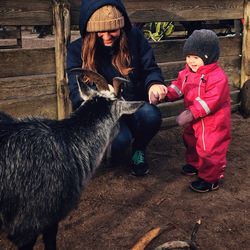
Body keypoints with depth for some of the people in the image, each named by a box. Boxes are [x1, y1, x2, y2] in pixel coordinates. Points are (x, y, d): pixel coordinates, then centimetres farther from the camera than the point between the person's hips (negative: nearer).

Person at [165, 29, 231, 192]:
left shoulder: (217, 77, -27)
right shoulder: (188, 72, 0)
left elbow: (210, 101, -32)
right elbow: (179, 86, 10)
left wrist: (191, 114, -35)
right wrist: (165, 93, -9)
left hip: (213, 123, -9)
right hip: (194, 120, 9)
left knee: (209, 149, 0)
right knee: (191, 142, 27)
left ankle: (210, 179, 18)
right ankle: (195, 164, 51)